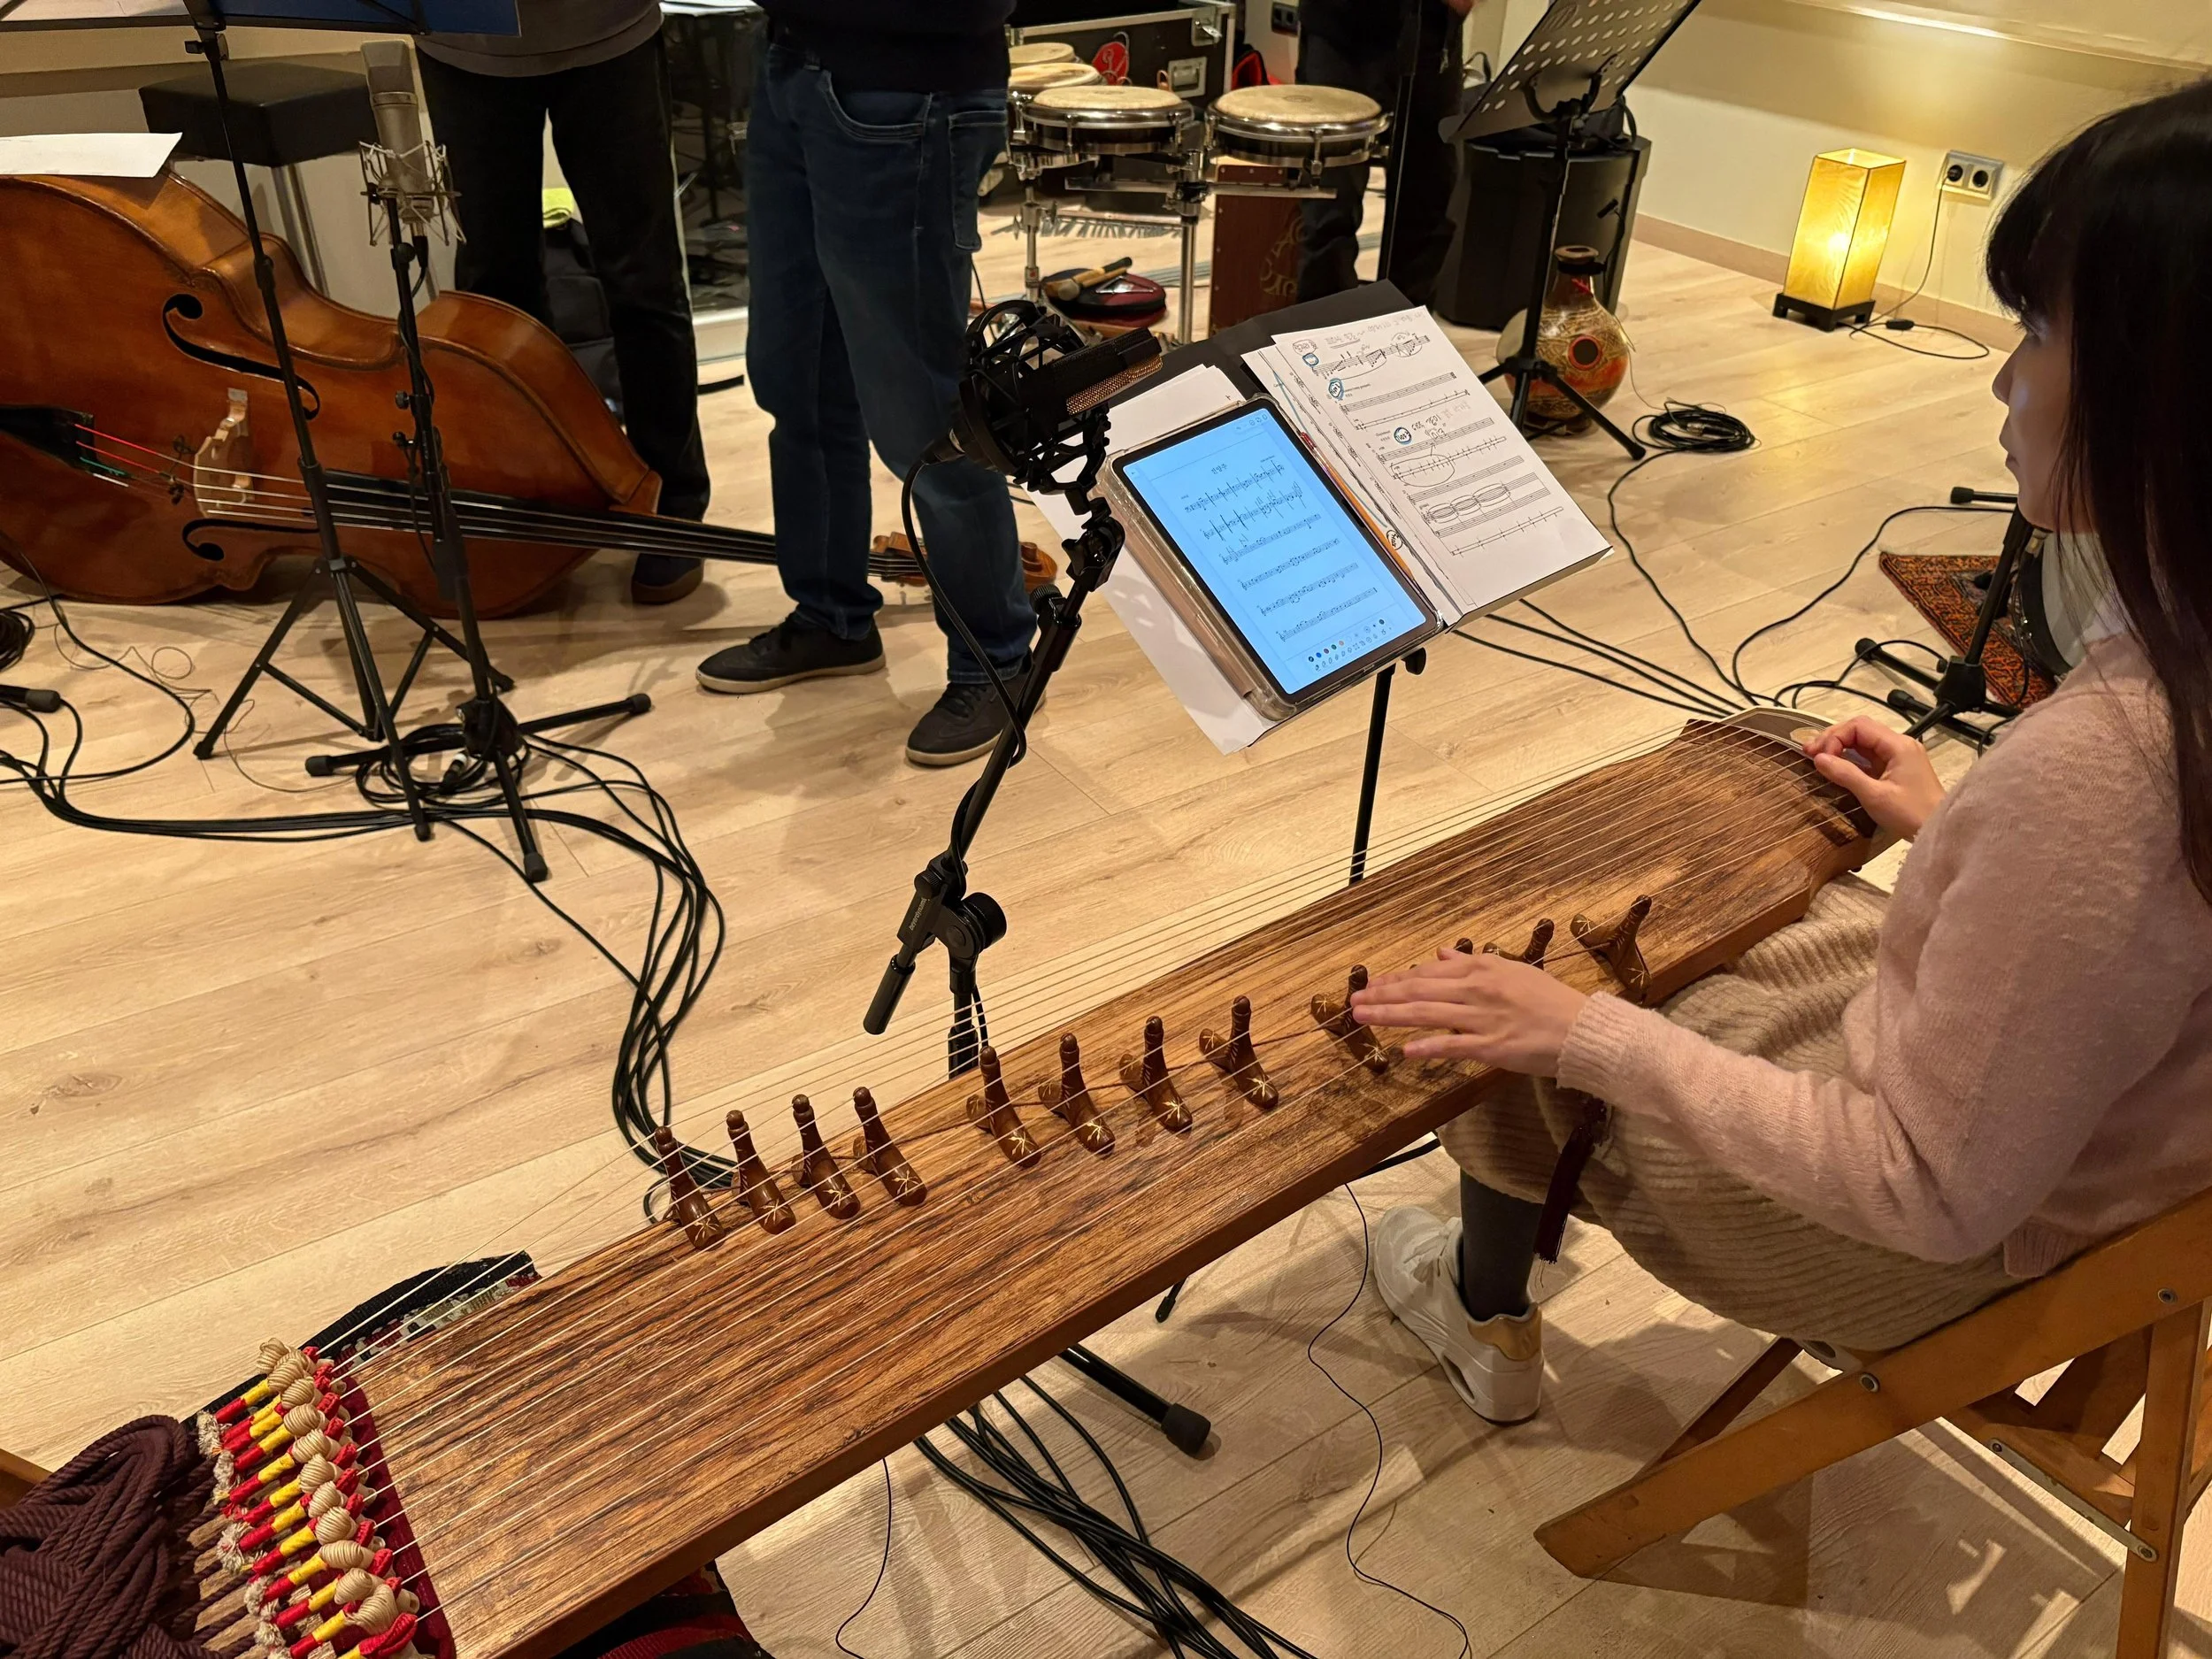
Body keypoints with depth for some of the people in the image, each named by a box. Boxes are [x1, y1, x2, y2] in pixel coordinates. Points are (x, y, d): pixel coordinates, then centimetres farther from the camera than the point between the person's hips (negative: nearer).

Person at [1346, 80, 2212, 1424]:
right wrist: (1959, 829, 7)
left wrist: (1590, 1036, -26)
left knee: (1508, 999, 10)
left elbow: (1934, 1193, -29)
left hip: (1929, 1241, -7)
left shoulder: (2101, 761, -39)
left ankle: (1487, 1317, 37)